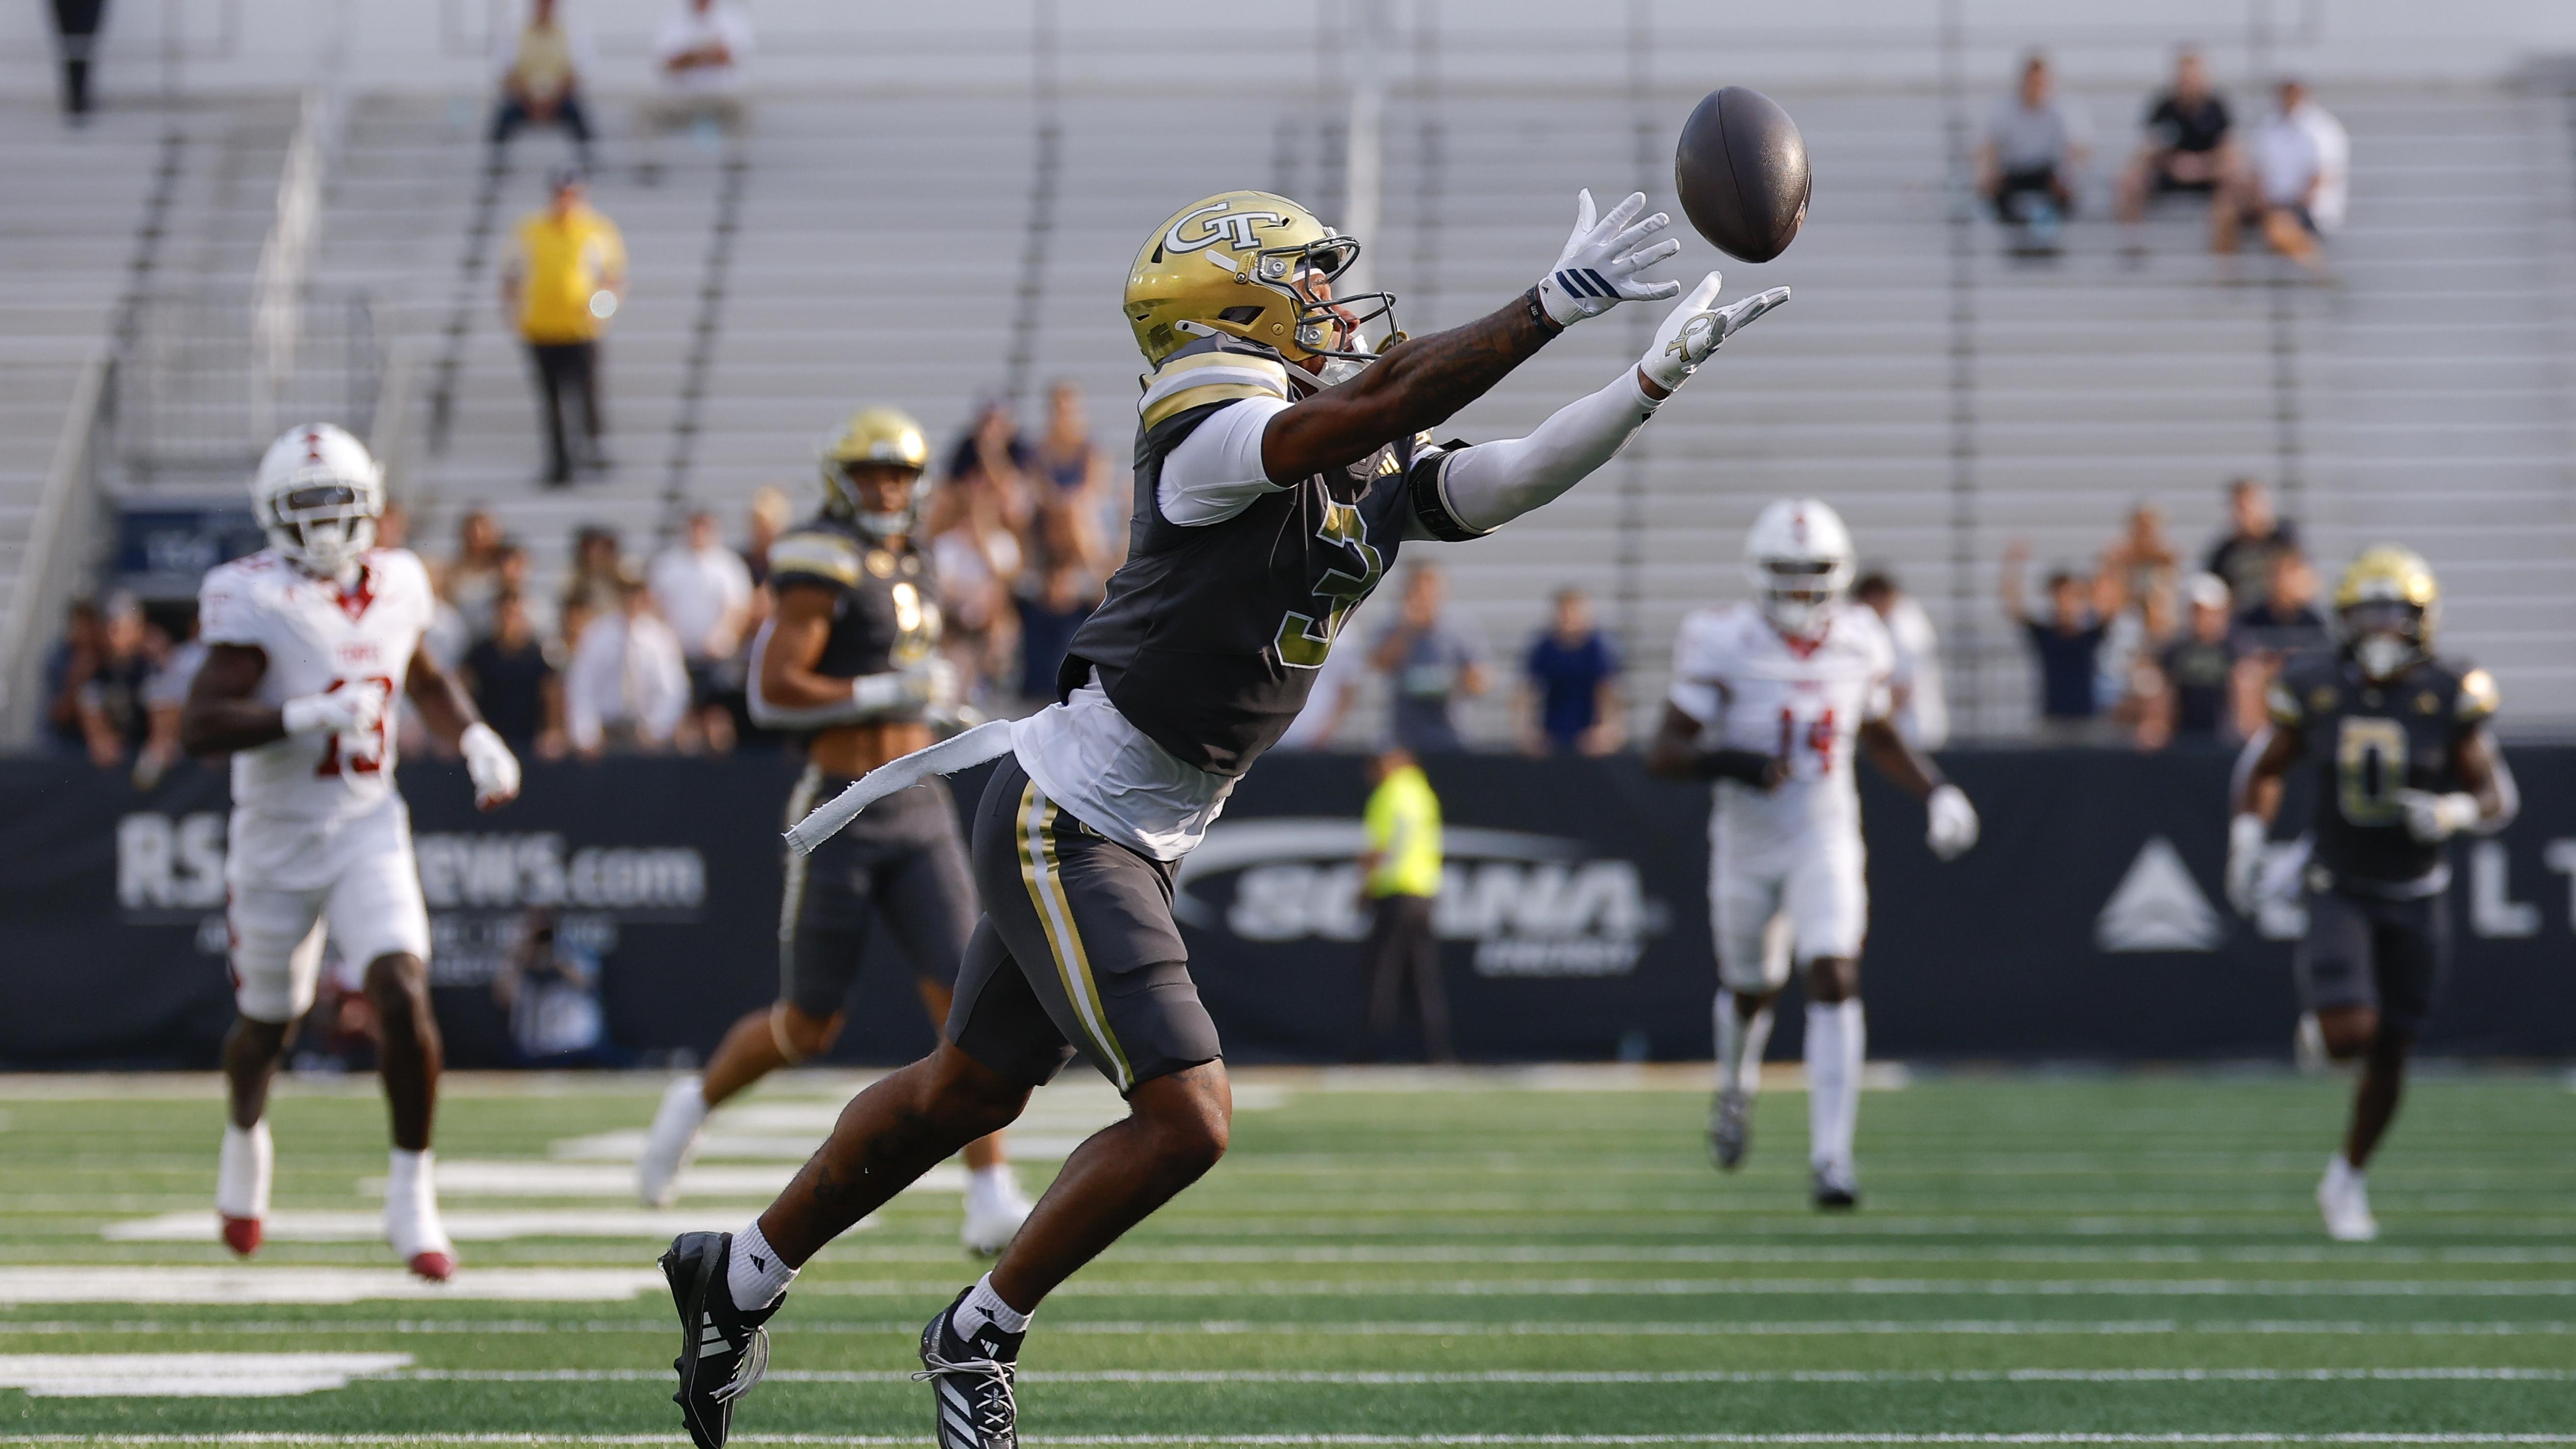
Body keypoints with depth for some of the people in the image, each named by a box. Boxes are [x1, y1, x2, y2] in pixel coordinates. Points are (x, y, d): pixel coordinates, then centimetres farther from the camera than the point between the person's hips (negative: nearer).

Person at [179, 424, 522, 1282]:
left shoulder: (396, 586, 0)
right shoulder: (253, 601, -17)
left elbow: (425, 680, 22)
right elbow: (199, 727, -26)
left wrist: (473, 740, 5)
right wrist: (307, 715, -37)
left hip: (367, 831, 2)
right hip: (277, 839, -2)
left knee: (402, 995, -19)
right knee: (268, 1021, 16)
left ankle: (411, 1195, -8)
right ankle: (245, 1133, 50)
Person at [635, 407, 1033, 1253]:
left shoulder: (910, 571, 14)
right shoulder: (825, 566, -11)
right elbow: (774, 688, -19)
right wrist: (888, 692, -20)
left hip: (919, 814, 6)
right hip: (839, 814, -6)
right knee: (809, 1028, 5)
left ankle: (991, 1195, -10)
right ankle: (695, 1104, 34)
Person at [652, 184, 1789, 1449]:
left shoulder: (1378, 482, 6)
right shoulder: (1207, 437, -19)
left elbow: (1519, 474, -4)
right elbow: (1371, 406, -32)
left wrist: (1658, 375, -15)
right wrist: (1554, 304, -31)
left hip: (1140, 844, 9)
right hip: (1063, 821, -9)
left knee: (965, 1094, 20)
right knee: (1184, 1118, -12)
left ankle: (740, 1274, 36)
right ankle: (978, 1334, 6)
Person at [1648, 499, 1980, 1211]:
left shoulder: (1858, 644, -4)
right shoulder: (1726, 645, -15)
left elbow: (1881, 738, 15)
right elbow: (1664, 752, -16)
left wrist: (1932, 791, 0)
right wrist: (1730, 763, -34)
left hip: (1825, 841, 1)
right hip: (1748, 845, -1)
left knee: (1834, 981, -17)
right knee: (1752, 989, 17)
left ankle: (1831, 1158, -18)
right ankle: (1736, 1091, 52)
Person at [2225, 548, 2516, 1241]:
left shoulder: (2448, 697, -12)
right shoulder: (2315, 689, -9)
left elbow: (2497, 797, -7)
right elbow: (2263, 768, 7)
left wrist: (2453, 813, -28)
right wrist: (2247, 840, -5)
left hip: (2416, 897, 1)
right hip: (2340, 890, -1)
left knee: (2389, 1056, 8)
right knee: (2350, 1035, -20)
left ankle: (2348, 1178, 30)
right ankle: (2323, 1017, 18)